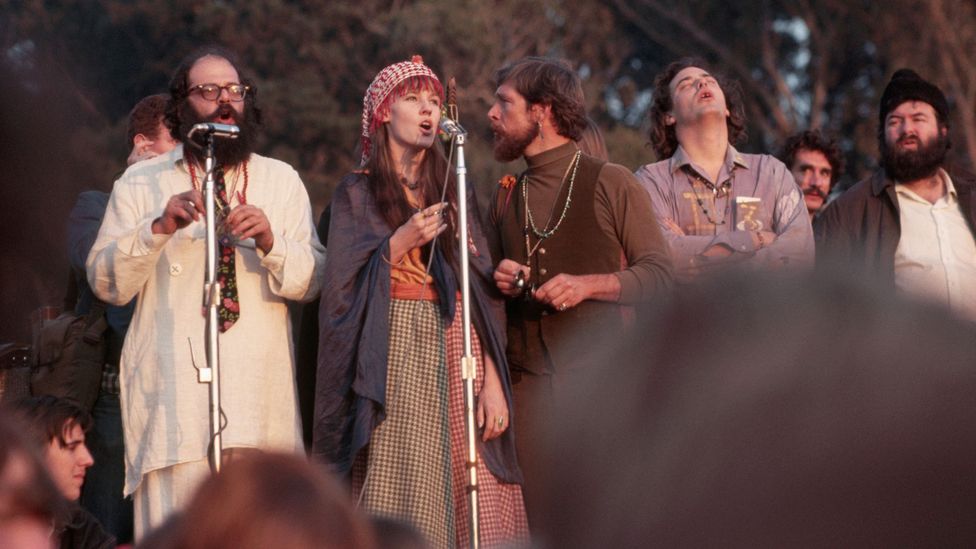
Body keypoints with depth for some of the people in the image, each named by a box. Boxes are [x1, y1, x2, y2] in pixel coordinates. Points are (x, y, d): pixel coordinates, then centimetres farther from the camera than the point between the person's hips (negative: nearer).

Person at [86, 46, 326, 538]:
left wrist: (270, 242, -12)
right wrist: (159, 228, -12)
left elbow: (313, 283, 6)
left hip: (261, 398, 1)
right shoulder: (140, 183, 11)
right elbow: (106, 284, 3)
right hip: (172, 396, -1)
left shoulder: (281, 180, 15)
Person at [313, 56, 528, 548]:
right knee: (400, 502, -9)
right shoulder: (357, 194, 8)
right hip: (394, 358, -2)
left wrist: (492, 381, -1)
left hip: (458, 351, 3)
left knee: (469, 505, -7)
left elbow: (484, 291, 9)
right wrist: (400, 242, -10)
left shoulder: (454, 193, 16)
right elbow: (342, 289, 0)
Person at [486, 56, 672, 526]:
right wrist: (500, 281, 4)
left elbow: (659, 274, -1)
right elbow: (489, 290, 27)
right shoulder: (505, 198, 17)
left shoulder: (610, 183, 1)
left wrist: (588, 285, -15)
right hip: (528, 378, 4)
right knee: (537, 521, -1)